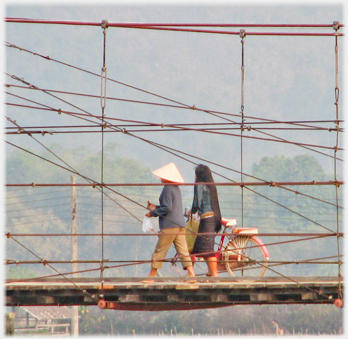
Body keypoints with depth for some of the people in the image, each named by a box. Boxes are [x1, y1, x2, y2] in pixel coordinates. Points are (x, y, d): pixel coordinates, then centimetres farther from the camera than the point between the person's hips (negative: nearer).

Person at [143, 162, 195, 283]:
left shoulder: (168, 188, -11)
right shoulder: (176, 188, 17)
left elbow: (167, 208, -17)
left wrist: (152, 213, -7)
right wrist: (156, 207, 23)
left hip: (170, 225, -9)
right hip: (180, 225, 9)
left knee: (159, 251, 0)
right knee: (183, 251, 4)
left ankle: (151, 276, 5)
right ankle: (191, 273, -6)